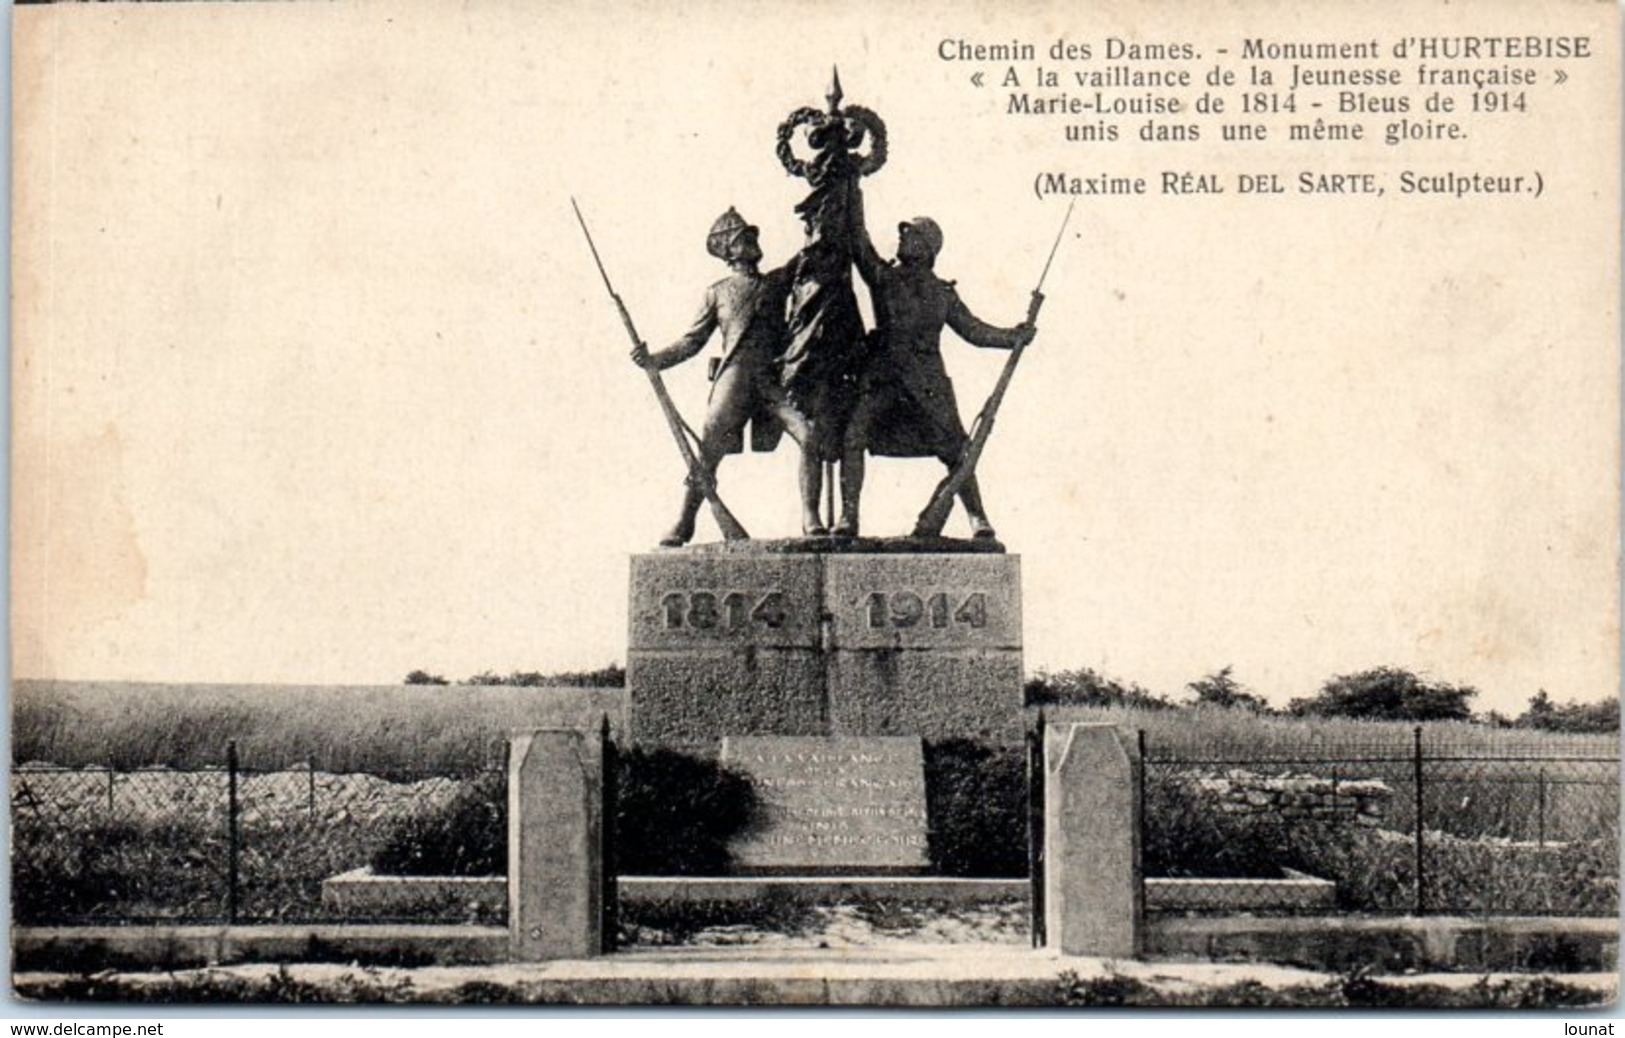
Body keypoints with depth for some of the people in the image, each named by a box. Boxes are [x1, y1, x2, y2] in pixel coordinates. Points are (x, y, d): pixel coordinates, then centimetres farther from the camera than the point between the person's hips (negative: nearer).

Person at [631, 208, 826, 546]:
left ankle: (810, 518, -13)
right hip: (735, 376, -1)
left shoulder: (779, 281, 22)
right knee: (707, 453, -6)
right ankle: (685, 521, 10)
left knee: (809, 435, -20)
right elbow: (693, 341, 17)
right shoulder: (717, 293, 19)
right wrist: (654, 360, 5)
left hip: (775, 378, 1)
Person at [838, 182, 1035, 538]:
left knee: (957, 452, -3)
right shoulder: (882, 277, 11)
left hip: (928, 384, 0)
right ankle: (848, 518, -10)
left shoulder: (943, 293, 12)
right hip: (882, 377, 0)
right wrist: (854, 193, 6)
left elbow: (973, 329, 18)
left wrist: (1013, 338, 12)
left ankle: (979, 521, 6)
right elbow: (858, 239, 8)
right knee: (852, 438, -15)